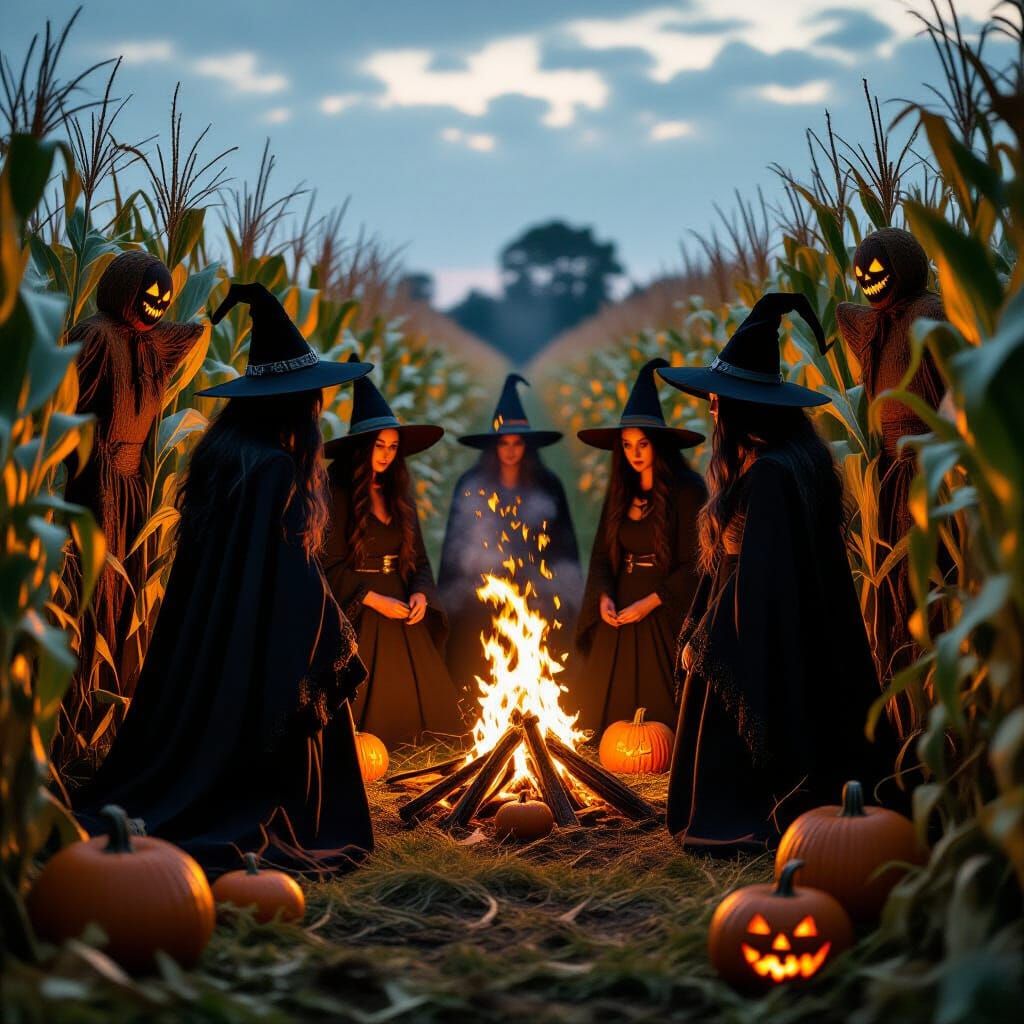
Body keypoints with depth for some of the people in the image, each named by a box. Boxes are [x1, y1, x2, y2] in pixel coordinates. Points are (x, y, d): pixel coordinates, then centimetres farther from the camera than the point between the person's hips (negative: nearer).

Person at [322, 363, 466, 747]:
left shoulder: (399, 496, 13)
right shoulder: (338, 495, -8)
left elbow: (418, 558, 15)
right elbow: (330, 565, -10)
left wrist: (420, 593, -3)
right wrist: (372, 599, -15)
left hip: (401, 615, 6)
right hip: (357, 616, -6)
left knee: (414, 703, 2)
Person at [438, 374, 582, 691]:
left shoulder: (547, 487, 5)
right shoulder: (472, 486, 4)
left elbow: (565, 546, 9)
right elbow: (456, 545, 7)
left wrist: (569, 598, 5)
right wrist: (449, 600, 3)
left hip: (537, 604, 0)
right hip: (481, 603, 0)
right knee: (481, 684, -2)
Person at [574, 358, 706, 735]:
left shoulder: (686, 491, -7)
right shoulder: (620, 493, 13)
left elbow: (694, 563, -10)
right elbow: (602, 554, 14)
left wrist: (650, 603, -13)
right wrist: (604, 597, -4)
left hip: (663, 619, -6)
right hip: (619, 618, 6)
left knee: (657, 714, -5)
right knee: (608, 712, 5)